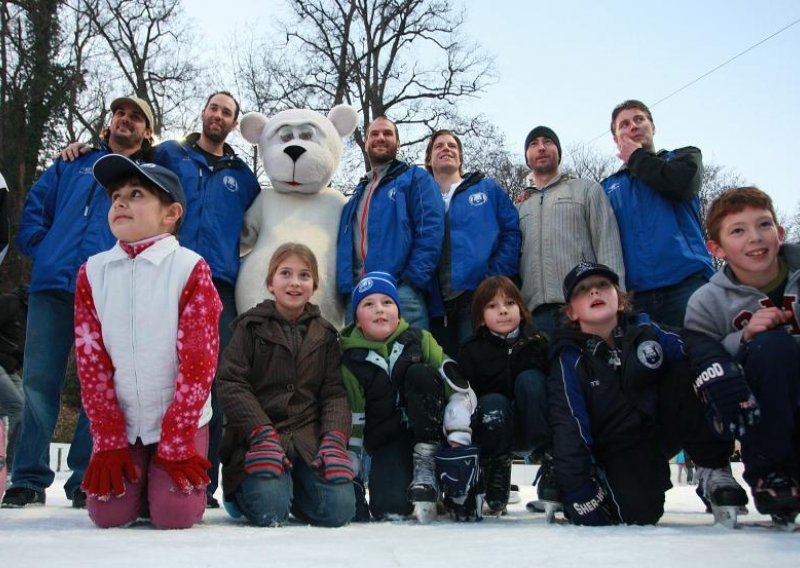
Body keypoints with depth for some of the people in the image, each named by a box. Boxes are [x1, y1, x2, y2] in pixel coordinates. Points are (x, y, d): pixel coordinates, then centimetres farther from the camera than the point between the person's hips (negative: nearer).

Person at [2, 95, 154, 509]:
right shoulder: (74, 164, 22)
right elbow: (35, 205, 18)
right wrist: (41, 250, 5)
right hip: (52, 287, 2)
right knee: (39, 381, -1)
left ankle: (86, 479, 6)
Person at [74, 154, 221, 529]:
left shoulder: (191, 270, -11)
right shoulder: (93, 272, 0)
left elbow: (197, 363, -13)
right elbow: (91, 361, -2)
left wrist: (176, 444, -14)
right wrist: (108, 441, -7)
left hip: (182, 419, -3)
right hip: (122, 422, 3)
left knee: (174, 514, -15)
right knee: (108, 514, -10)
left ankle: (174, 473, 18)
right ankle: (139, 479, 22)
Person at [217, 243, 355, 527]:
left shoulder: (325, 334, 14)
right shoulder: (251, 326, 4)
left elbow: (335, 393, 7)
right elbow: (231, 385, -5)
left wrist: (335, 439, -10)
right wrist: (263, 434, -17)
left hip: (309, 437, 3)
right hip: (259, 433, -3)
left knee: (339, 509, -17)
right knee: (270, 511, -26)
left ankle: (290, 484, 15)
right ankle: (241, 489, 11)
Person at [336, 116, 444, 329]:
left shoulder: (415, 178, 8)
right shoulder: (358, 193, 28)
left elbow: (431, 229, -6)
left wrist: (412, 280, -16)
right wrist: (347, 288, 7)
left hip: (401, 293, -6)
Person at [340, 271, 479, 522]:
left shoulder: (419, 340, -1)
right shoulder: (352, 362, -2)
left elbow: (457, 384, -9)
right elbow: (351, 421, 0)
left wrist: (460, 435, -21)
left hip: (430, 429, 1)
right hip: (387, 442, -1)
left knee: (419, 374, -28)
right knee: (390, 506, -30)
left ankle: (425, 463, -17)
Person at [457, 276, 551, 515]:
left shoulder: (537, 342, 0)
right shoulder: (471, 351, -3)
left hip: (534, 430, 1)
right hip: (494, 430, -1)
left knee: (529, 378, -25)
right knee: (493, 403, -33)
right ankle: (496, 470, -11)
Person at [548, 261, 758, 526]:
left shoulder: (642, 330, -6)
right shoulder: (570, 362, -11)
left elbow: (694, 342, -24)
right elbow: (569, 430, -17)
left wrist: (717, 372, -47)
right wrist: (580, 499, -25)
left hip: (665, 425, 2)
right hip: (621, 452, -2)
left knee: (687, 372, -25)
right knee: (636, 514, -29)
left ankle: (714, 470, -9)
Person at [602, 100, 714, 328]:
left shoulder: (684, 157, 19)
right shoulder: (608, 187, 24)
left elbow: (682, 183, -6)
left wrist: (636, 157, 10)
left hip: (686, 282, -2)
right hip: (635, 294, 2)